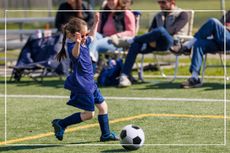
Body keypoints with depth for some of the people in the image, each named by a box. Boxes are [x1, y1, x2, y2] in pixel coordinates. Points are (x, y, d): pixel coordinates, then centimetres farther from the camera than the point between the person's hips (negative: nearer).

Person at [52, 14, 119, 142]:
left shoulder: (84, 43, 6)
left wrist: (96, 23, 30)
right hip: (82, 84, -10)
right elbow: (75, 54, -50)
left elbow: (92, 37, 31)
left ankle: (106, 134, 25)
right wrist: (77, 43, -70)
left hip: (89, 82, 10)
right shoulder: (73, 47, -23)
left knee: (103, 106, 14)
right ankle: (60, 124, 4)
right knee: (89, 114, -6)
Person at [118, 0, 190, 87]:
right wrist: (151, 40, -10)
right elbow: (150, 31, 15)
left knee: (160, 30, -38)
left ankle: (132, 40, -19)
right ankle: (124, 76, -31)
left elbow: (173, 30, -8)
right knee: (135, 46, -23)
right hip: (156, 43, 6)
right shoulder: (158, 16, 28)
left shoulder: (182, 14, 8)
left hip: (173, 43, -6)